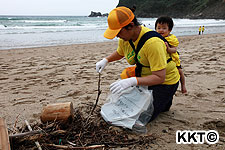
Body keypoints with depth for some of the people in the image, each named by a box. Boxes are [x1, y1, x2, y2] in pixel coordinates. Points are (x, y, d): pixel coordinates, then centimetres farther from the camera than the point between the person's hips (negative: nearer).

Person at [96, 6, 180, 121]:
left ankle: (166, 101, 16)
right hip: (145, 78, 8)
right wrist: (106, 60, -1)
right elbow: (120, 53, 18)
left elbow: (160, 77, -34)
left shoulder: (152, 43, -34)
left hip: (165, 81, -7)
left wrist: (132, 81, -45)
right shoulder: (124, 38, -8)